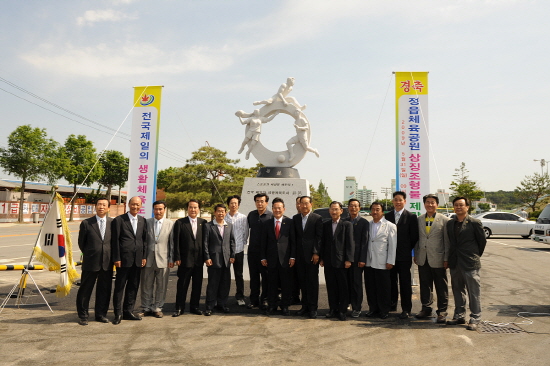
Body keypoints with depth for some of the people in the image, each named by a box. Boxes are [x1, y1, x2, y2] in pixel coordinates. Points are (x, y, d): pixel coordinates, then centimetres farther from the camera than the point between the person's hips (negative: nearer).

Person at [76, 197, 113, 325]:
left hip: (107, 263, 2)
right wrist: (89, 255, 11)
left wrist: (111, 256, 9)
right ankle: (82, 316, 22)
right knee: (85, 290, 7)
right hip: (90, 262, -2)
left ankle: (101, 314, 24)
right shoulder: (86, 223, -2)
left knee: (104, 290, 10)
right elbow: (81, 243, 7)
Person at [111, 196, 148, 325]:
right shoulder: (119, 220, -4)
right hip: (124, 259, -4)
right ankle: (118, 313, 16)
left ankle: (128, 311, 24)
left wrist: (144, 256, 6)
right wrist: (116, 258, -9)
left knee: (133, 286, 12)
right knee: (119, 286, 4)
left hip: (138, 260, 5)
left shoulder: (143, 221, 10)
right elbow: (115, 240, -6)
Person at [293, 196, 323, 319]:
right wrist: (293, 254, 5)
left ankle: (313, 308, 11)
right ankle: (305, 306, 21)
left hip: (312, 255, -4)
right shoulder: (295, 218, 9)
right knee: (302, 281, 10)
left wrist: (316, 253, -12)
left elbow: (319, 237, -6)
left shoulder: (317, 218, -3)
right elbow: (294, 236, 10)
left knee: (313, 282, 2)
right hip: (299, 255, 4)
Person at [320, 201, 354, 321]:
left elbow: (350, 243, -5)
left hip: (341, 261, -3)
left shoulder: (347, 224, -1)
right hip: (328, 261, 4)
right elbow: (323, 242, 11)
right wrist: (321, 258, 5)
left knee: (343, 287, 3)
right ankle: (333, 309, 19)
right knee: (331, 286, 9)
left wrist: (348, 259, -11)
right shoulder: (325, 225, 10)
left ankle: (342, 310, 12)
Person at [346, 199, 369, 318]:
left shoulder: (364, 222, -2)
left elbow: (365, 241, -6)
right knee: (349, 283, 7)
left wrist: (362, 259, -12)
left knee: (357, 283, 2)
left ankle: (357, 308, 11)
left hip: (357, 258, -4)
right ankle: (351, 305, 18)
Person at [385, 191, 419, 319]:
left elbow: (414, 236, -2)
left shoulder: (411, 217, -3)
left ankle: (406, 309, 13)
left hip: (404, 256, -3)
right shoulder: (387, 216, 6)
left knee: (405, 283, 4)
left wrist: (407, 249, -2)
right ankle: (392, 304, 27)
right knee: (391, 281, 12)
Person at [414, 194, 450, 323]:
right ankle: (426, 308, 25)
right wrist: (416, 255, 9)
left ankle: (442, 311, 19)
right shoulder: (419, 220, 8)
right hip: (423, 259, 4)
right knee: (425, 285, 12)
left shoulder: (444, 220, -3)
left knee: (441, 287, 6)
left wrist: (446, 259, -7)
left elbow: (447, 241, -4)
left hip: (438, 259, -3)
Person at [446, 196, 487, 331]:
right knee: (458, 291, 13)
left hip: (470, 264, -5)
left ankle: (474, 319, 11)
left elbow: (482, 241, 1)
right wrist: (452, 257, 11)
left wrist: (475, 256, 7)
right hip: (455, 263, 5)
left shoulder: (475, 223, -6)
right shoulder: (450, 224, 9)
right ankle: (459, 316, 23)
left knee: (474, 292, 1)